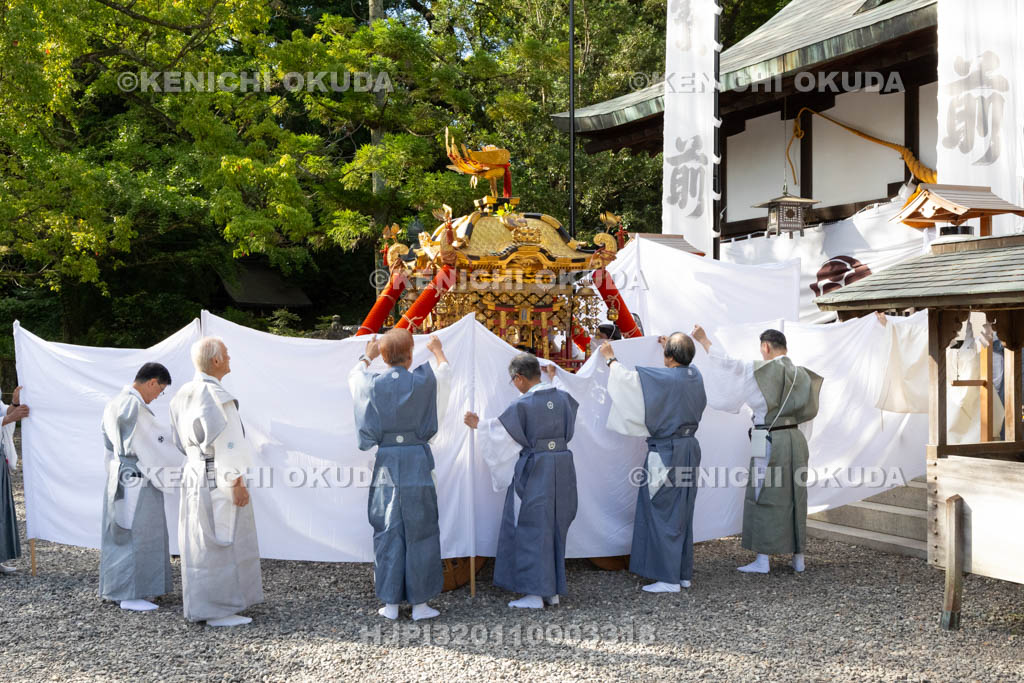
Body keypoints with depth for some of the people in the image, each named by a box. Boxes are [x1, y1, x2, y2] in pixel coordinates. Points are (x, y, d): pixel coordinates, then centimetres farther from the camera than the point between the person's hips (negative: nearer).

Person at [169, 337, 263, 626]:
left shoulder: (184, 395, 9)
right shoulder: (216, 396, -19)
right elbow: (225, 443, -22)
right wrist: (236, 482, -19)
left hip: (194, 475, 9)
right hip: (219, 480, -9)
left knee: (200, 542, 14)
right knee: (223, 543, -1)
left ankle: (199, 607, 22)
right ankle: (218, 611, 4)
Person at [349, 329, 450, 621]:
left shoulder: (374, 383, -2)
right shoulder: (422, 381, -6)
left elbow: (355, 375, 23)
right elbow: (445, 371, 17)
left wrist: (367, 357, 40)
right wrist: (436, 350, 36)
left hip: (386, 462, 2)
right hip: (417, 462, -2)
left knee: (388, 532, 7)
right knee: (419, 531, 5)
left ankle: (390, 603, 10)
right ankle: (420, 602, 7)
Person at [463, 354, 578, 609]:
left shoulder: (522, 405, -15)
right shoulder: (563, 398, 3)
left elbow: (501, 430, -7)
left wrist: (479, 424, 11)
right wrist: (553, 384, 35)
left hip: (534, 471, -6)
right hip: (562, 469, 6)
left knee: (531, 530, 3)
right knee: (555, 528, 15)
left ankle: (536, 593, 2)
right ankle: (553, 590, 20)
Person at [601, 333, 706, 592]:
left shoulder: (664, 378, -20)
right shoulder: (695, 376, 1)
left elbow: (627, 378, -12)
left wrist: (611, 359, 6)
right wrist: (672, 348, 39)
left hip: (665, 452, -8)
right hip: (690, 448, 8)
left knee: (662, 514, 0)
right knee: (683, 514, 15)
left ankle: (668, 579, 2)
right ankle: (684, 574, 22)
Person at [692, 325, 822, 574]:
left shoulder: (759, 371, -11)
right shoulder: (800, 374, 7)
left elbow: (727, 366, -4)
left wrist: (703, 341, 6)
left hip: (769, 443, -6)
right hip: (795, 440, 6)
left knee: (764, 499, 2)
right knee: (794, 498, 13)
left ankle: (762, 561, 4)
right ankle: (798, 558, 19)